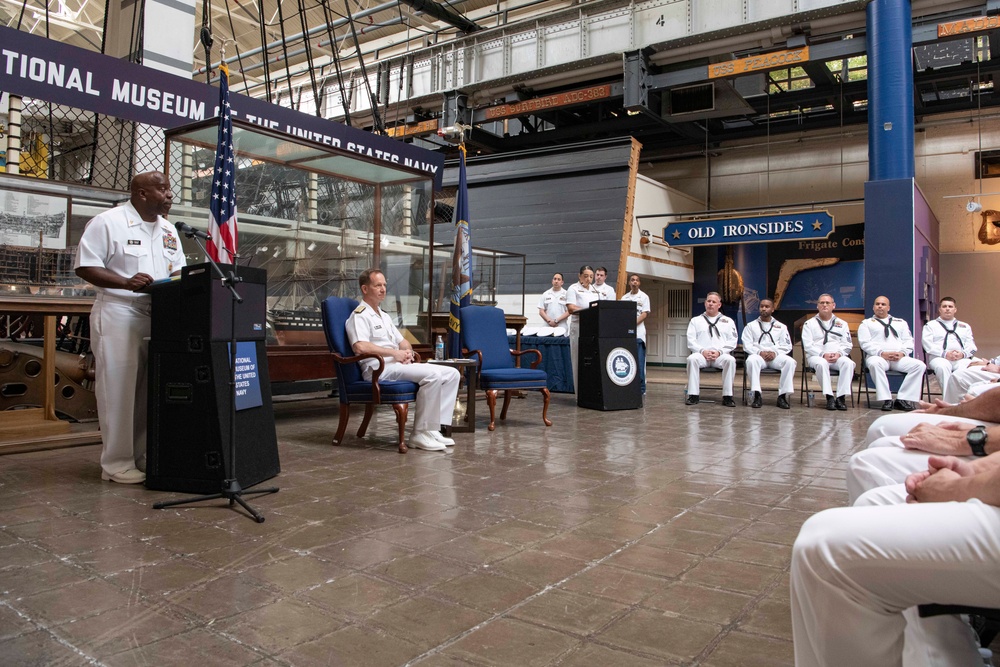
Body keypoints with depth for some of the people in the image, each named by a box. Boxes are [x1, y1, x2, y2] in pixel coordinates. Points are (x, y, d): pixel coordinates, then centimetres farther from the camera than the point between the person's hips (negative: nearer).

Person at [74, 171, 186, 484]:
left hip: (160, 316, 7)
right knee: (119, 388, -5)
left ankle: (141, 456, 18)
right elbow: (85, 267, -8)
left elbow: (177, 270, 22)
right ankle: (117, 463, 3)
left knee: (150, 389, 9)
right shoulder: (108, 222, -4)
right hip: (118, 315, -7)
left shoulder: (168, 230, 17)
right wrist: (126, 282, -21)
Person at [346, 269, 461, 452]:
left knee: (452, 374, -4)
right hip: (379, 368, -9)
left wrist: (407, 351, 5)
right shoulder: (359, 315, -4)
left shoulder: (384, 315, 27)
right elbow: (360, 347, -21)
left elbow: (402, 341, 30)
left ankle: (434, 428, -10)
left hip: (398, 365, 10)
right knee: (433, 375, -30)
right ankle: (421, 433, -23)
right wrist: (394, 353, -16)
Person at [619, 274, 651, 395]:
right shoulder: (624, 298, 14)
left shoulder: (643, 297, 6)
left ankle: (641, 388, 0)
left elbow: (645, 314, -3)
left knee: (639, 362, -5)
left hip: (638, 333, -3)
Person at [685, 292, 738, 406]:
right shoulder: (695, 320, 20)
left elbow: (732, 341, 9)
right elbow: (690, 341, 8)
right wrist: (702, 351, -10)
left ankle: (727, 396, -28)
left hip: (720, 355, 0)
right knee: (692, 358, -35)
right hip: (701, 353, 0)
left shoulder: (728, 321, 21)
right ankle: (693, 395, -31)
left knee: (730, 360, -34)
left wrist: (719, 352, -8)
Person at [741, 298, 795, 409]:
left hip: (775, 356, 1)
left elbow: (787, 346, 11)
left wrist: (775, 353, -9)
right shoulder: (751, 326, 18)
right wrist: (760, 352, -12)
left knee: (790, 361, -32)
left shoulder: (781, 327, 21)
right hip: (758, 355, -1)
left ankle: (782, 396, -28)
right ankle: (757, 395, -37)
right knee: (751, 360, -38)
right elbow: (747, 345, 6)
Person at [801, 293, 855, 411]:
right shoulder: (809, 323, 12)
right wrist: (823, 355, -15)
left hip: (837, 356, 2)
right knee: (821, 363, -38)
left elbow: (847, 344, 10)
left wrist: (838, 354, -11)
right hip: (816, 356, -2)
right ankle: (829, 397, -35)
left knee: (848, 362, -32)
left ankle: (841, 397, -31)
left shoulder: (842, 324, 20)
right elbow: (808, 345, 0)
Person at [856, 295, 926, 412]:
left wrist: (902, 353, -5)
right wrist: (882, 353, -13)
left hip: (900, 358, 3)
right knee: (874, 364, -39)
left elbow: (908, 341, 17)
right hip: (878, 357, -3)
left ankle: (902, 399, -23)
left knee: (920, 365, -25)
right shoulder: (866, 323, 18)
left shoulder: (901, 323, 28)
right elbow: (865, 343, 3)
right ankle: (886, 399, -35)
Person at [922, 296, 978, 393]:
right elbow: (927, 344, 3)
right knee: (943, 367, -39)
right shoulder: (930, 325, 20)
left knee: (968, 366, -34)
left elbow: (971, 345, 18)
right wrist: (944, 354, -12)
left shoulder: (965, 326, 30)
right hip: (939, 358, -2)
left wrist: (963, 354, -6)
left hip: (961, 358, 2)